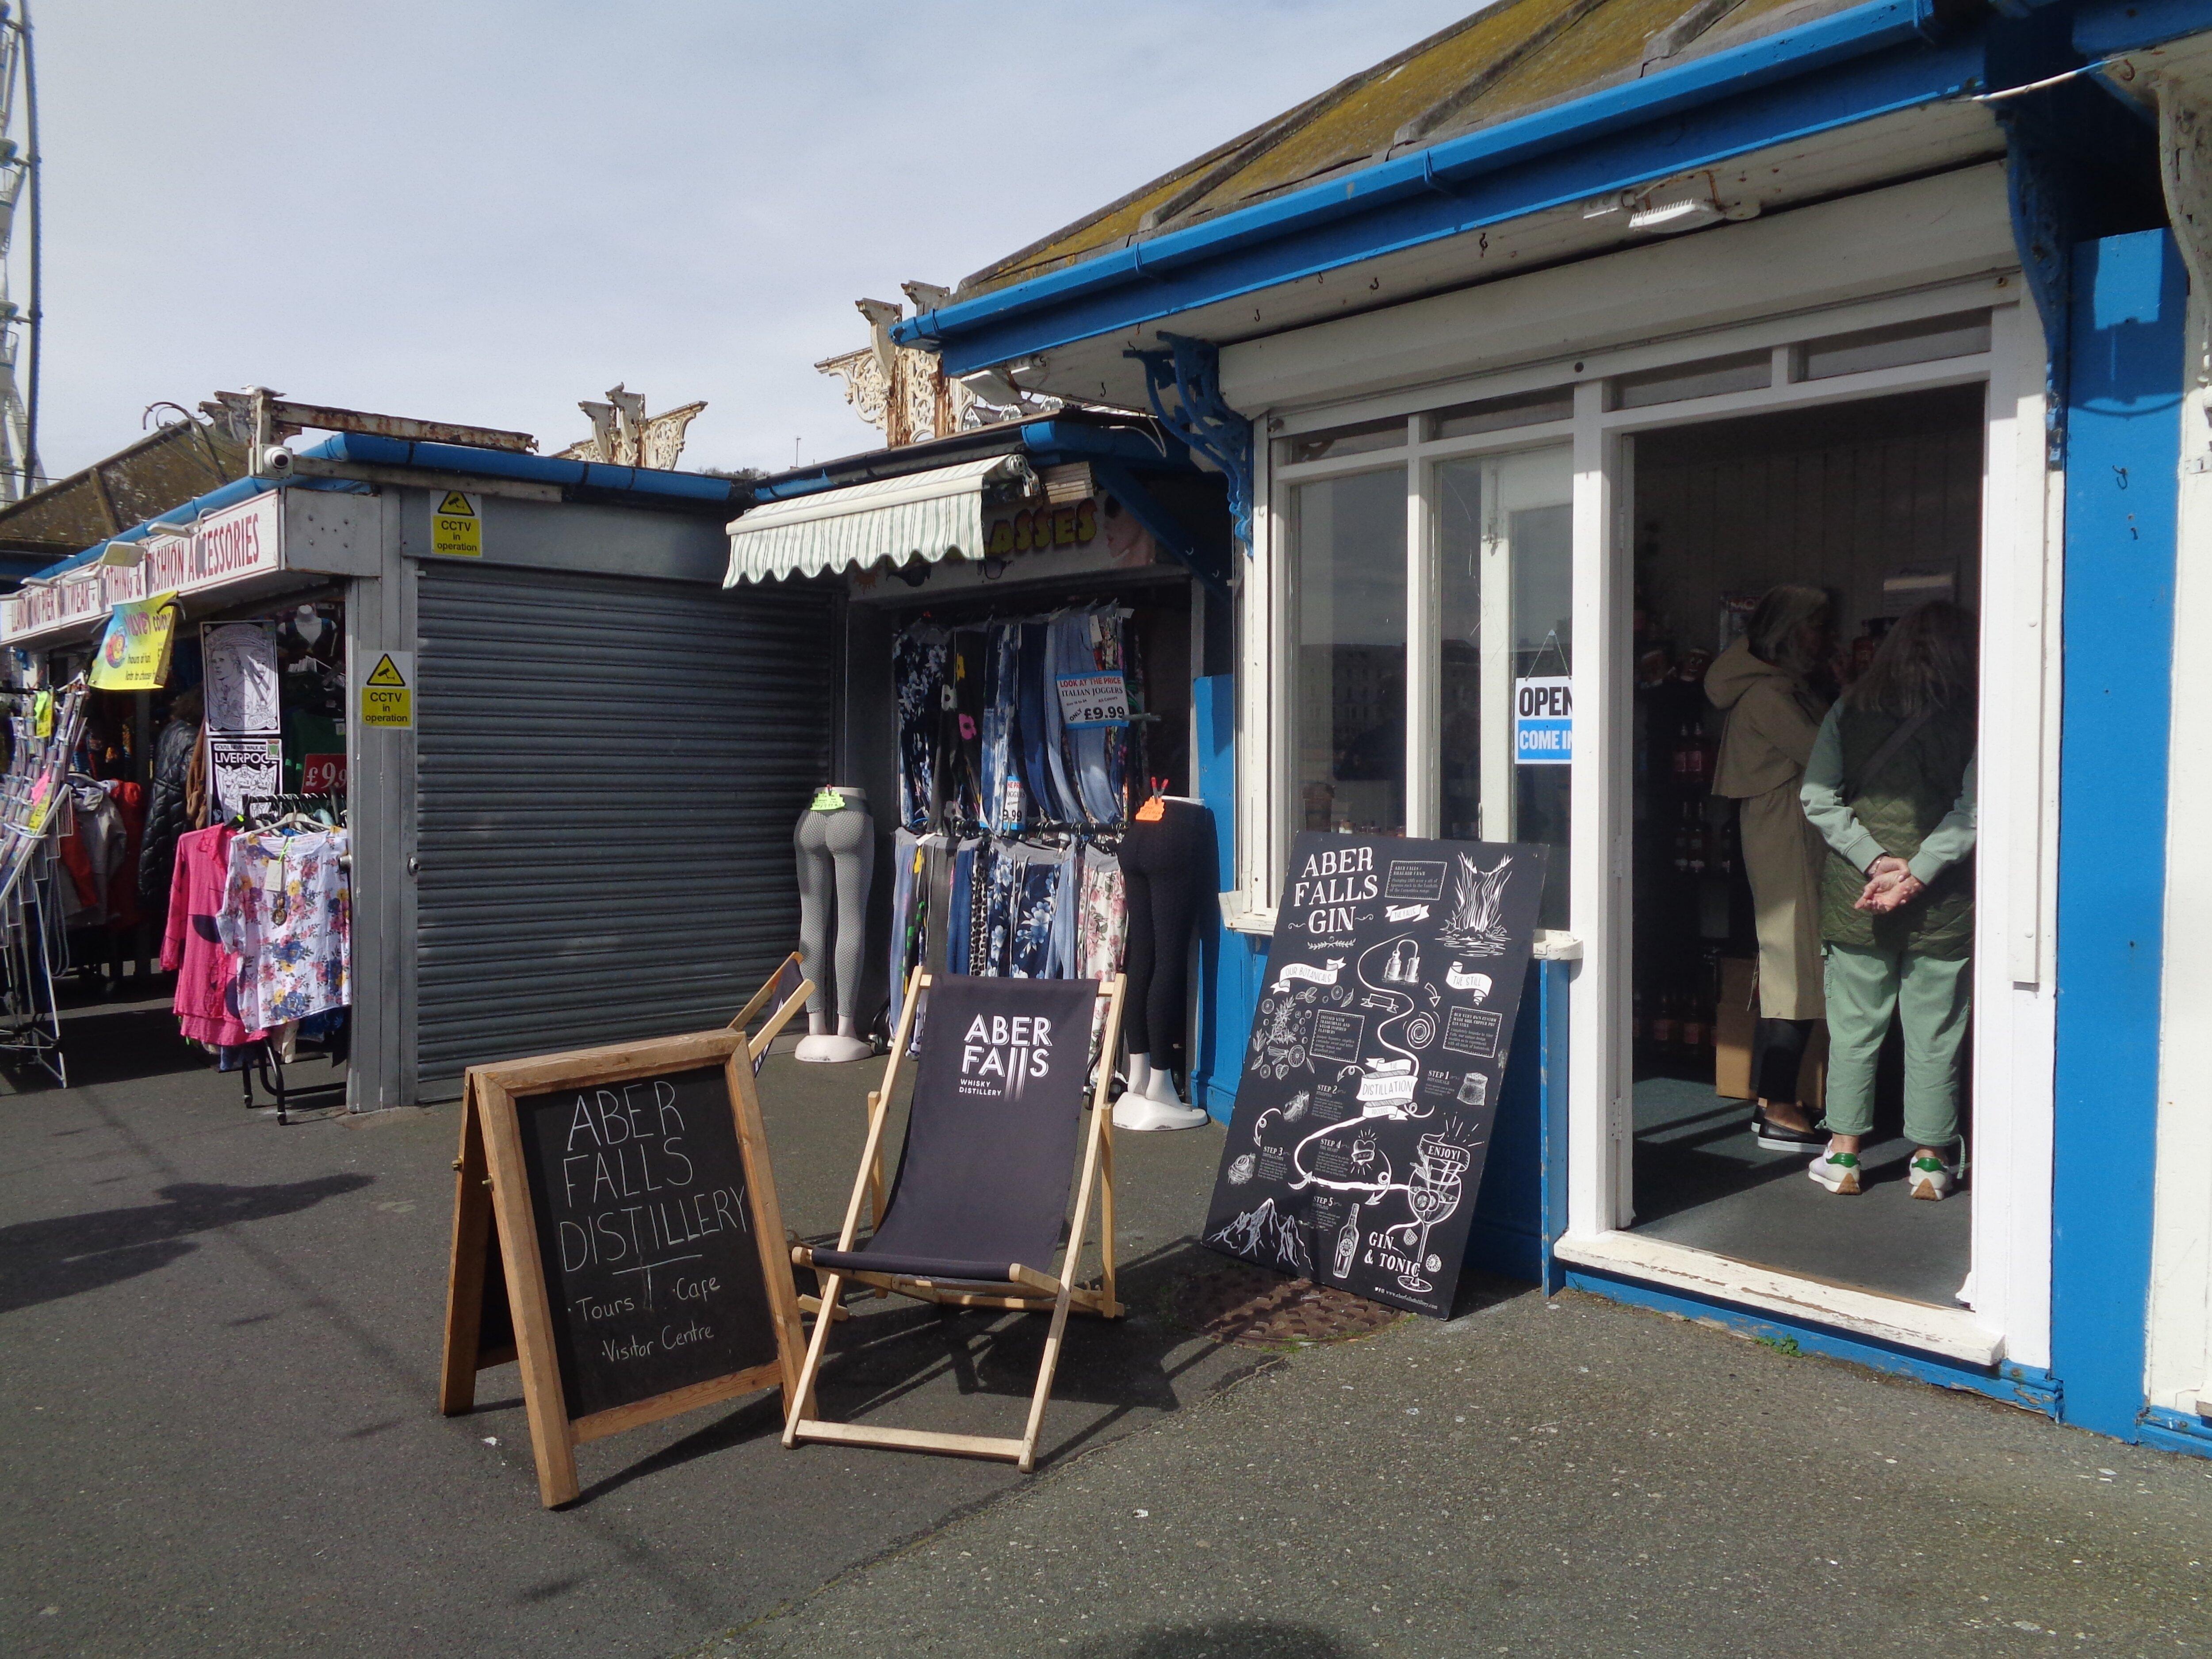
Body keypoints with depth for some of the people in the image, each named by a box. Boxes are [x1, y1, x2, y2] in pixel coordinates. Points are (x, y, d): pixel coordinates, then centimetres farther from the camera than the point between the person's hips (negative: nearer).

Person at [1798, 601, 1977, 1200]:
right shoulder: (1972, 721, -6)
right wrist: (1917, 874, -14)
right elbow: (1973, 810, -14)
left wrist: (1874, 861, -9)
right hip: (1942, 904, -1)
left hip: (1855, 898, 2)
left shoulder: (1848, 712, 1)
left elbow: (1818, 798, -5)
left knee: (1853, 1028, 10)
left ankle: (1843, 1155, 16)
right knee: (1934, 1035, 10)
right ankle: (1930, 1160, 19)